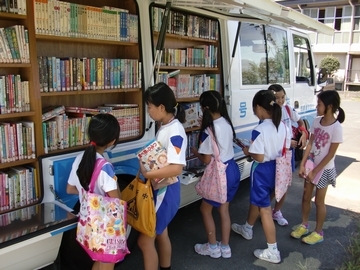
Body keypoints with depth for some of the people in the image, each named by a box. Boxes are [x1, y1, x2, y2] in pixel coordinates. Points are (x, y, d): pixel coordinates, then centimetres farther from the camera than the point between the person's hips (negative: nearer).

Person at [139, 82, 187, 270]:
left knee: (145, 240, 0)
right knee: (160, 233, 24)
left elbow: (176, 168, -33)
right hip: (159, 189, 9)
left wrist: (147, 174, -30)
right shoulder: (164, 127, 5)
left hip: (166, 191, -9)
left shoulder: (175, 131, -23)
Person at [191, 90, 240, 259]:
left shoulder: (209, 130, -21)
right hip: (232, 169, 8)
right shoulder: (227, 123, 1)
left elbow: (207, 160, -18)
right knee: (224, 210, 19)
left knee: (205, 209, 14)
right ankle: (225, 247, 31)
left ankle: (213, 247, 26)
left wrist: (195, 152, 2)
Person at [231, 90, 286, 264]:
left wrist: (248, 152, -4)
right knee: (256, 200, 28)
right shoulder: (281, 125, -2)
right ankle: (247, 229, 50)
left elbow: (259, 158, -24)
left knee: (265, 209, 4)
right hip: (275, 168, 9)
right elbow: (282, 149, 8)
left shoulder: (259, 130, -25)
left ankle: (273, 251, 15)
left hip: (262, 170, -8)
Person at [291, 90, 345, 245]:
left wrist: (315, 171, -15)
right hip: (311, 165, 6)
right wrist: (302, 165, -6)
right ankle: (304, 225, 35)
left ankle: (318, 233, 26)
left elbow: (330, 154, -18)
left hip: (324, 169, -5)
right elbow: (310, 144, 1)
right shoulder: (316, 121, -2)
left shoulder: (336, 127, -21)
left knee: (319, 201, 8)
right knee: (306, 197, 15)